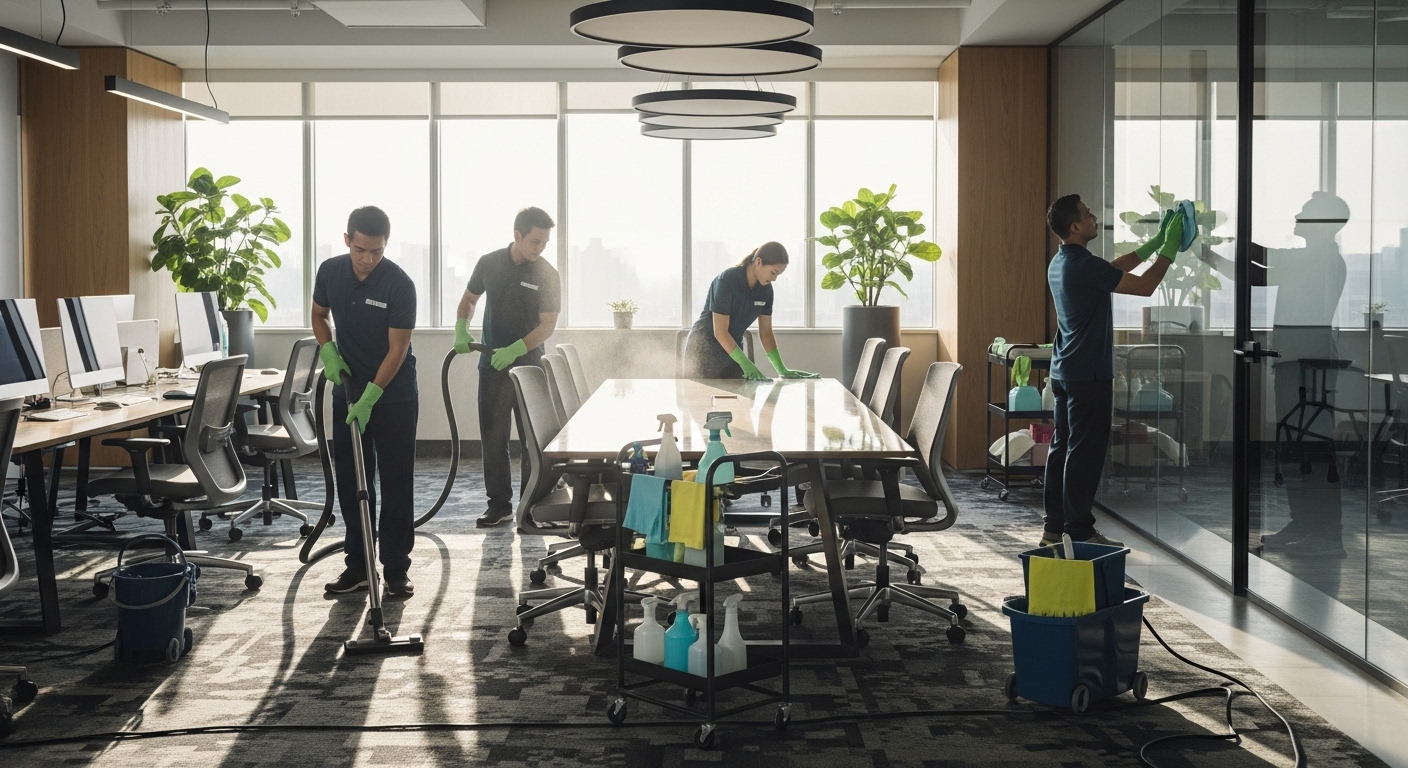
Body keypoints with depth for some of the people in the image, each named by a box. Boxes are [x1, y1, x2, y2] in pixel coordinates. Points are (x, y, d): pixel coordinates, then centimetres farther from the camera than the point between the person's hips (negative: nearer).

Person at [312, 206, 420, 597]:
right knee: (350, 481, 8)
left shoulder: (399, 283, -19)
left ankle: (397, 569, 7)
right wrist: (328, 351, -5)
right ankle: (357, 565, 17)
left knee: (396, 484, 0)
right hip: (348, 391, 4)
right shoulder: (330, 272, -4)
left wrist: (369, 398, -22)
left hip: (394, 396, -4)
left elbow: (397, 348, -18)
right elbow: (319, 315, 14)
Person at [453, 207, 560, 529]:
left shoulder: (547, 275, -8)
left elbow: (548, 325, -11)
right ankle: (499, 504, 14)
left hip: (529, 366, -2)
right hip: (492, 365, 2)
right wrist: (461, 330, -4)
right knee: (492, 438, 5)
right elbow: (469, 299, 15)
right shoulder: (489, 263, 0)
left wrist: (514, 350, -24)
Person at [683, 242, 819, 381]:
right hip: (705, 347, -6)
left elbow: (766, 332, 3)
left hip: (733, 349, 6)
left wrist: (782, 370, -4)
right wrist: (746, 364, -29)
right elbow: (720, 331, -23)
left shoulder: (765, 289, -3)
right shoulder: (726, 281, -22)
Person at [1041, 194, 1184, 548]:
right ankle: (1079, 532, -1)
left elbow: (1116, 267, 23)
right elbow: (1144, 286, -16)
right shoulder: (1085, 265, -19)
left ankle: (1055, 526, 16)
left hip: (1064, 371, 10)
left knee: (1062, 448, 11)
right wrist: (1169, 250, -4)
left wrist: (1155, 243, 21)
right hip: (1088, 374, -10)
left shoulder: (1059, 263, 11)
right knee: (1085, 453, -5)